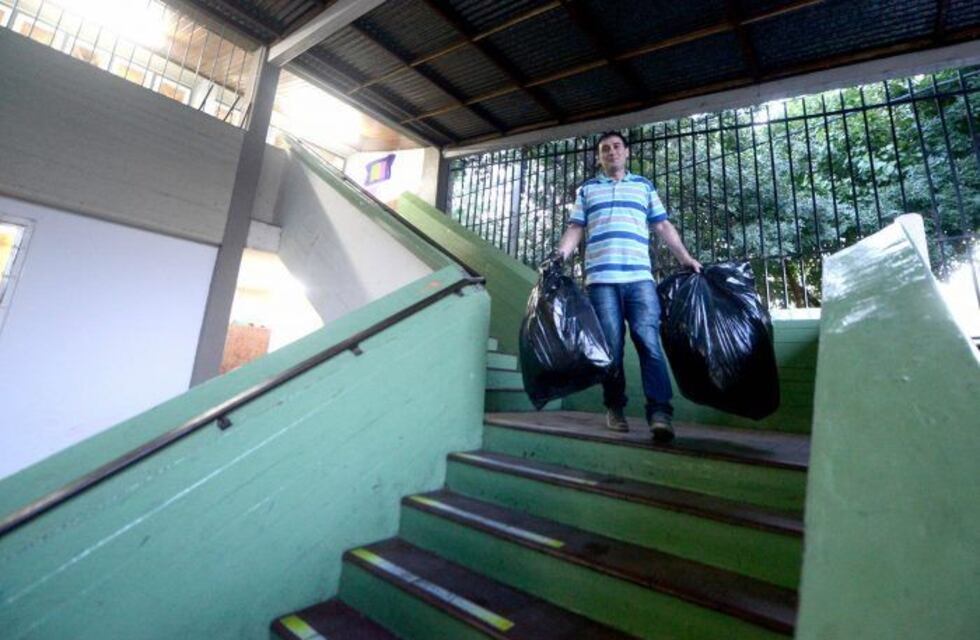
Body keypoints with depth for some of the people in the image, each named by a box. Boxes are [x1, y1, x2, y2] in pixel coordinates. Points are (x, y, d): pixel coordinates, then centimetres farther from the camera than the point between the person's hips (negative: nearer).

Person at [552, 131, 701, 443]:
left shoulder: (644, 186, 23)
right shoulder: (587, 189, 21)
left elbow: (663, 226, 19)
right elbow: (576, 227, 13)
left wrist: (685, 258, 9)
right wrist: (561, 253, -7)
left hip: (640, 276, 1)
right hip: (601, 278, 0)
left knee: (649, 340, -11)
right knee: (610, 344, -1)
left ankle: (660, 412, -13)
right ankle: (614, 408, 11)